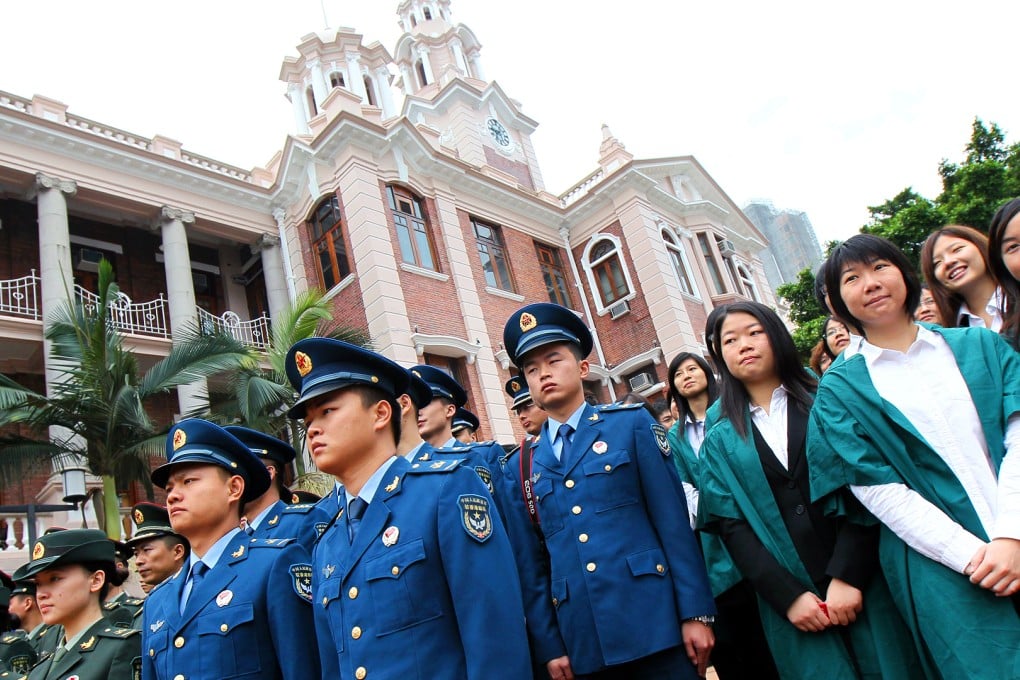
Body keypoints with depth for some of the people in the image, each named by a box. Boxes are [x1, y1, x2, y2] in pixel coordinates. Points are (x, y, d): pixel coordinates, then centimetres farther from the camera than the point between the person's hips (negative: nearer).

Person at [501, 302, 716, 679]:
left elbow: (673, 523, -3)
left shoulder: (631, 424, 1)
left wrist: (695, 613, -7)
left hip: (656, 628, -2)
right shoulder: (520, 467, 7)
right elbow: (532, 563, 9)